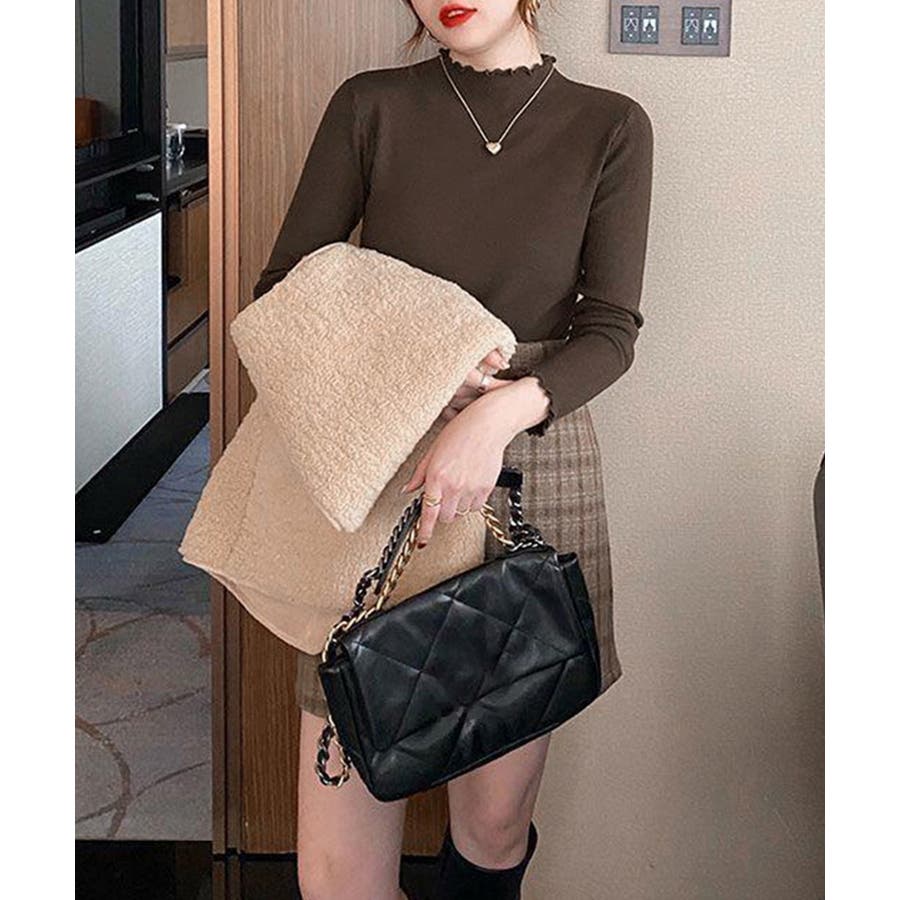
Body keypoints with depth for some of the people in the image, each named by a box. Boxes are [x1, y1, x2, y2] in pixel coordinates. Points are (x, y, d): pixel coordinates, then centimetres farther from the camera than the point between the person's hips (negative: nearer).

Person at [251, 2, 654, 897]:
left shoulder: (610, 127, 4)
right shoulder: (371, 106, 4)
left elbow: (611, 329, -2)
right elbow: (282, 289, 4)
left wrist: (501, 412, -21)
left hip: (534, 465, 0)